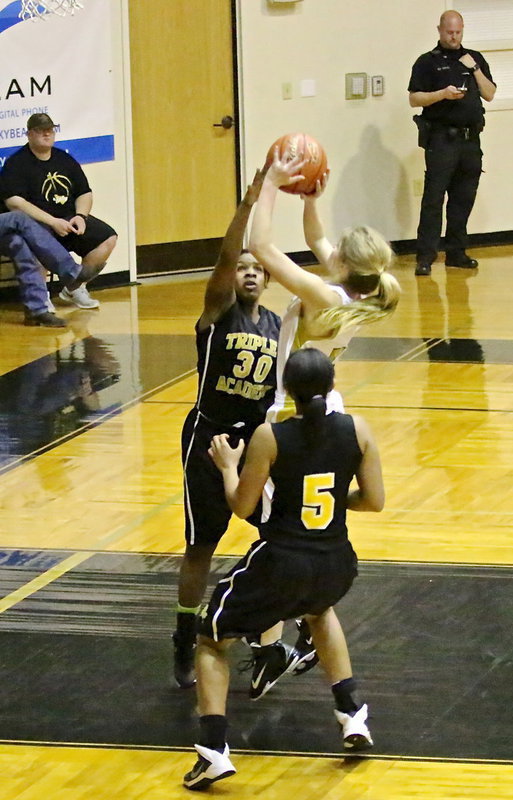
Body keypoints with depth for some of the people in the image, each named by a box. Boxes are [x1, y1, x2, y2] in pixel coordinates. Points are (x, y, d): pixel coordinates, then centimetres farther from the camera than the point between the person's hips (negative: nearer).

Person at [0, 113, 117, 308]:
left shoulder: (65, 159, 16)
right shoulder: (16, 164, -4)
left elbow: (85, 193, 19)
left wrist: (80, 216, -5)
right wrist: (53, 222, -22)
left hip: (69, 220, 7)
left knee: (108, 238, -12)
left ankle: (74, 289, 2)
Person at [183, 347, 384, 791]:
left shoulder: (270, 437, -12)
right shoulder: (357, 430, -5)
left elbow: (242, 506, -4)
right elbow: (374, 501, 1)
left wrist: (228, 465, 14)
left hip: (280, 564, -4)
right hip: (336, 565, 4)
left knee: (213, 640, 16)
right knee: (320, 609, 41)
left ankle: (214, 750, -1)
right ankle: (353, 713, 31)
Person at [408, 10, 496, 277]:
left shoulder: (475, 59, 14)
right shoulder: (428, 62, 3)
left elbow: (489, 94, 10)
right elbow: (414, 99, -3)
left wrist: (475, 69, -3)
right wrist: (443, 94, -17)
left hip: (471, 139, 4)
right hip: (442, 139, -4)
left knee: (463, 199, 7)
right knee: (433, 198, -8)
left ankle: (456, 252, 16)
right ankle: (425, 257, -8)